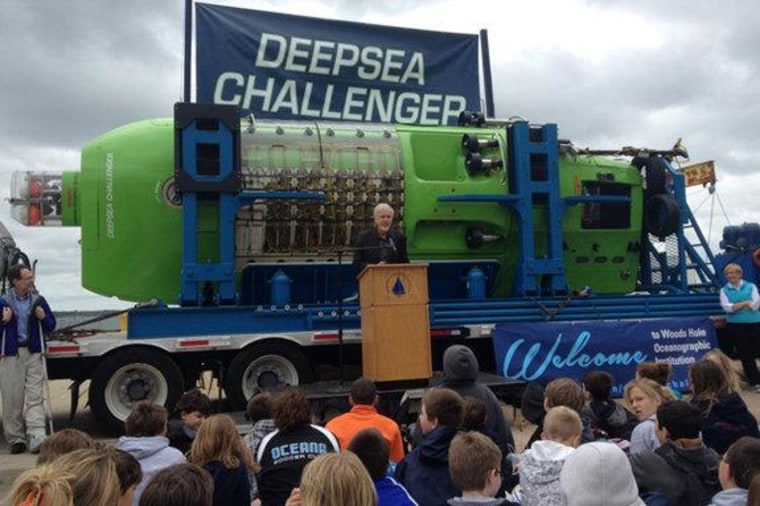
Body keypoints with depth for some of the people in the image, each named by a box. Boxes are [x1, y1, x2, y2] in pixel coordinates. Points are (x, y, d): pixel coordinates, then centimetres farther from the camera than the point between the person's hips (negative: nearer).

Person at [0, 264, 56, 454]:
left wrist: (44, 318, -4)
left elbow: (51, 325, 14)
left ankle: (37, 439, -9)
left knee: (35, 398, -4)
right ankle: (16, 439, 16)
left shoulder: (38, 300, 9)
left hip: (34, 354, 1)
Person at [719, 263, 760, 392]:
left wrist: (736, 306, -14)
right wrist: (745, 304, -16)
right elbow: (726, 306, -9)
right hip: (735, 325, 0)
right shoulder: (724, 290, 6)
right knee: (745, 354, 3)